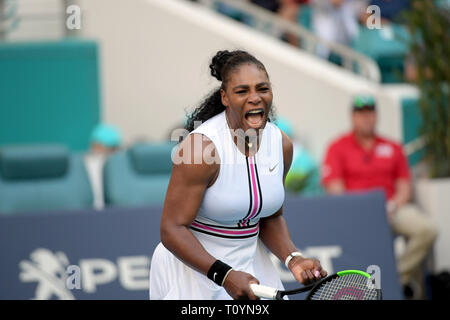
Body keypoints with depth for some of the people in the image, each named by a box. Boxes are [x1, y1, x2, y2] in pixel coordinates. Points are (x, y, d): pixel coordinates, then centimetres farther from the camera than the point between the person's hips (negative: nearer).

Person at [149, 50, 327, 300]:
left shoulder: (282, 145, -2)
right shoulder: (202, 146, -22)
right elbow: (172, 230, -23)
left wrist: (292, 258, -7)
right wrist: (225, 276, -32)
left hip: (249, 265, 5)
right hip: (192, 270, -5)